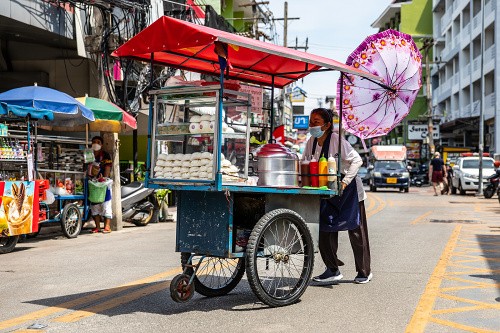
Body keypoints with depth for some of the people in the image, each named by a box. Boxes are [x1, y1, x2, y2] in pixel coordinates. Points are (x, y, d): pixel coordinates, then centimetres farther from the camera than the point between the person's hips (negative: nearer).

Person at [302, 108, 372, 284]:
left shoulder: (336, 140, -19)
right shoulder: (312, 142, 1)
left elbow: (356, 160, -21)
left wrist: (345, 182, -26)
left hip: (349, 191, -6)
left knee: (356, 231, 2)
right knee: (325, 230, 1)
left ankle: (364, 272, 15)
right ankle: (333, 270, 13)